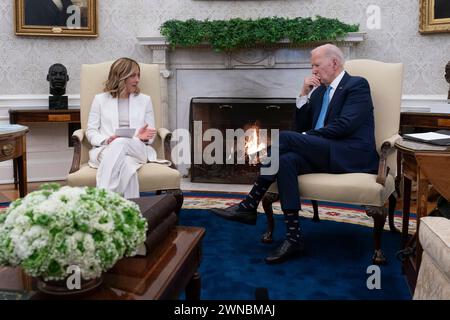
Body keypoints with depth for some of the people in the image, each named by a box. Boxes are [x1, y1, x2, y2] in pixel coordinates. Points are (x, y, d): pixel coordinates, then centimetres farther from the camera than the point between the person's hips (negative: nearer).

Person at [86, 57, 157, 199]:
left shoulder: (145, 100, 22)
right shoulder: (100, 99, 17)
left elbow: (151, 133, 18)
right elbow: (91, 131, 10)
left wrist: (144, 137, -8)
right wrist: (107, 140, -12)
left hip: (137, 149, 1)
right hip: (105, 149, -1)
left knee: (120, 144, -38)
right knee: (125, 165, -39)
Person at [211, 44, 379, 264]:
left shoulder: (357, 85, 1)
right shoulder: (319, 91, 23)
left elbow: (344, 126, -14)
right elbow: (302, 127, 19)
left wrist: (305, 138, -11)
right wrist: (304, 95, 8)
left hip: (352, 155, -7)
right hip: (325, 154, 7)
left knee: (284, 138, -23)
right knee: (286, 160, -26)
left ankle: (249, 206, -18)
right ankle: (294, 238, -28)